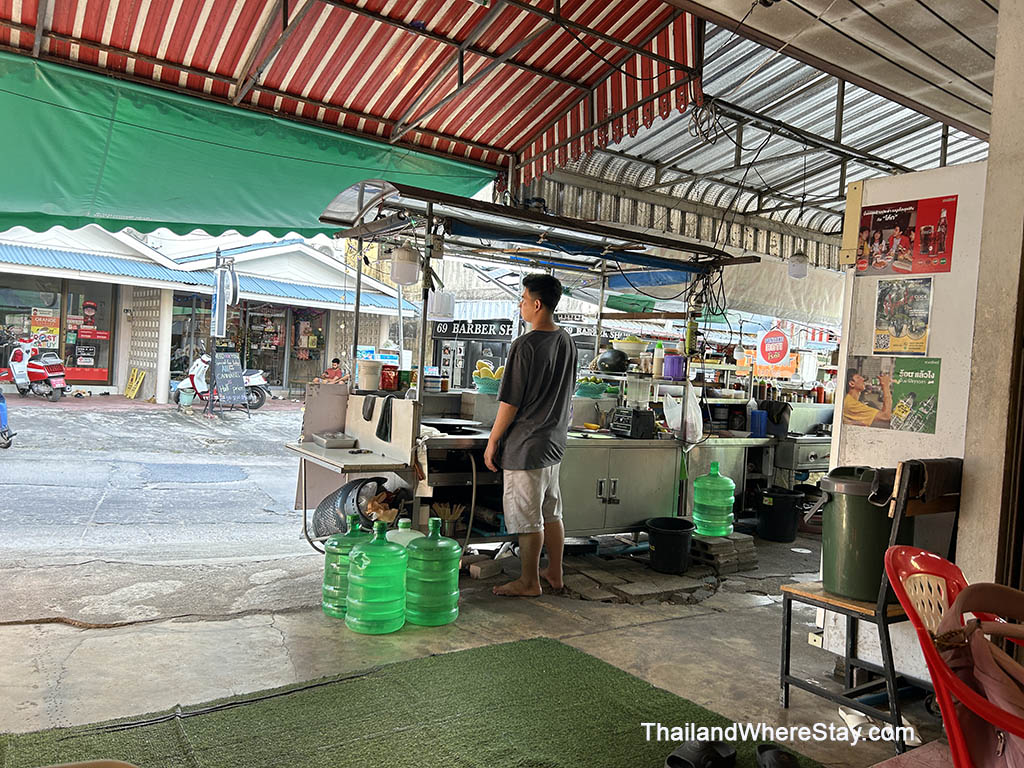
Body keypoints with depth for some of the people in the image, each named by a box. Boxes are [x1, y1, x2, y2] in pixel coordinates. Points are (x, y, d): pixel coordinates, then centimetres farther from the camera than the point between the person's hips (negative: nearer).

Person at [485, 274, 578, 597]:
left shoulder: (525, 345, -20)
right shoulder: (566, 341, 6)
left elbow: (510, 403, -18)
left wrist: (492, 442, -8)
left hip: (526, 446, -8)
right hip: (554, 442, 8)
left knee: (527, 519, 3)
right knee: (551, 512, 17)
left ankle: (529, 582, 15)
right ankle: (554, 573, 29)